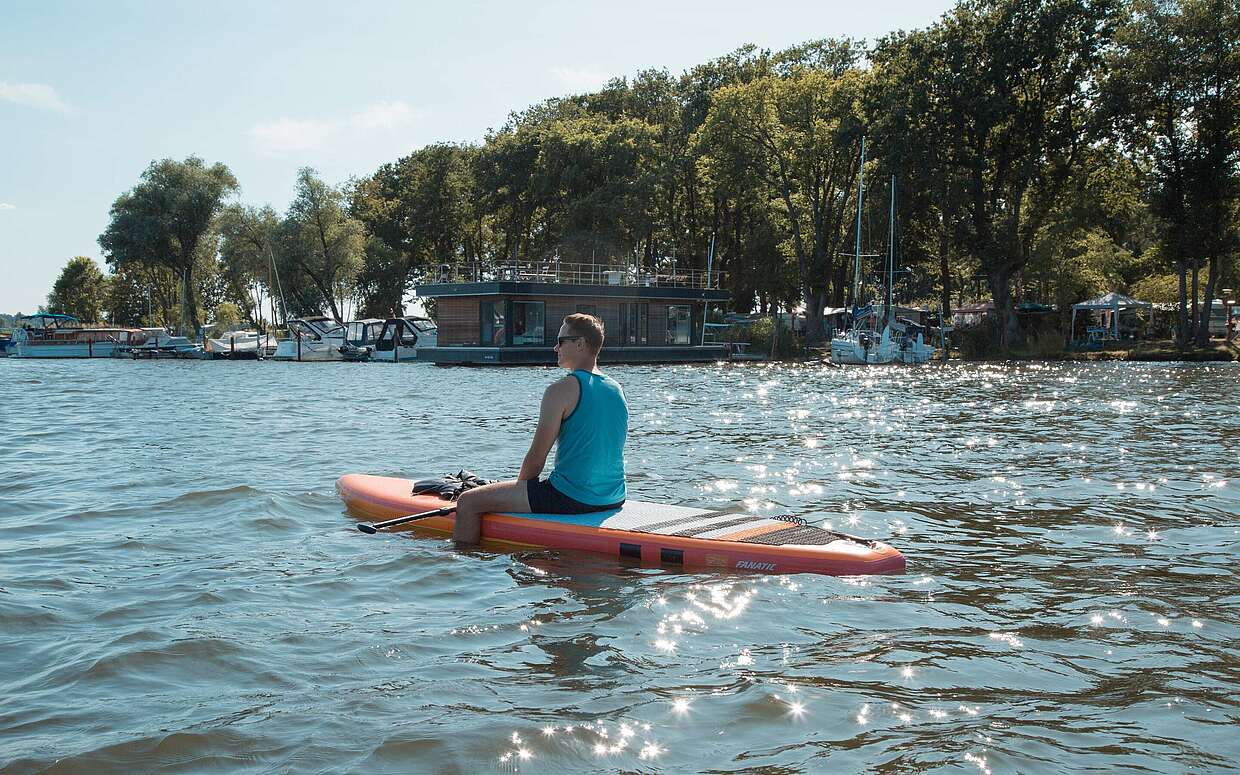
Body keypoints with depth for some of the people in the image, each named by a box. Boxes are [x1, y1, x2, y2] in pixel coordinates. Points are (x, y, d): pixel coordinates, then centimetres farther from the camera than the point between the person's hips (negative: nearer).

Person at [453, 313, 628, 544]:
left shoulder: (562, 390, -14)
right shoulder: (617, 389, 9)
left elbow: (536, 458, -13)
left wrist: (520, 486, 7)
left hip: (571, 499, -9)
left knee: (467, 502, -2)